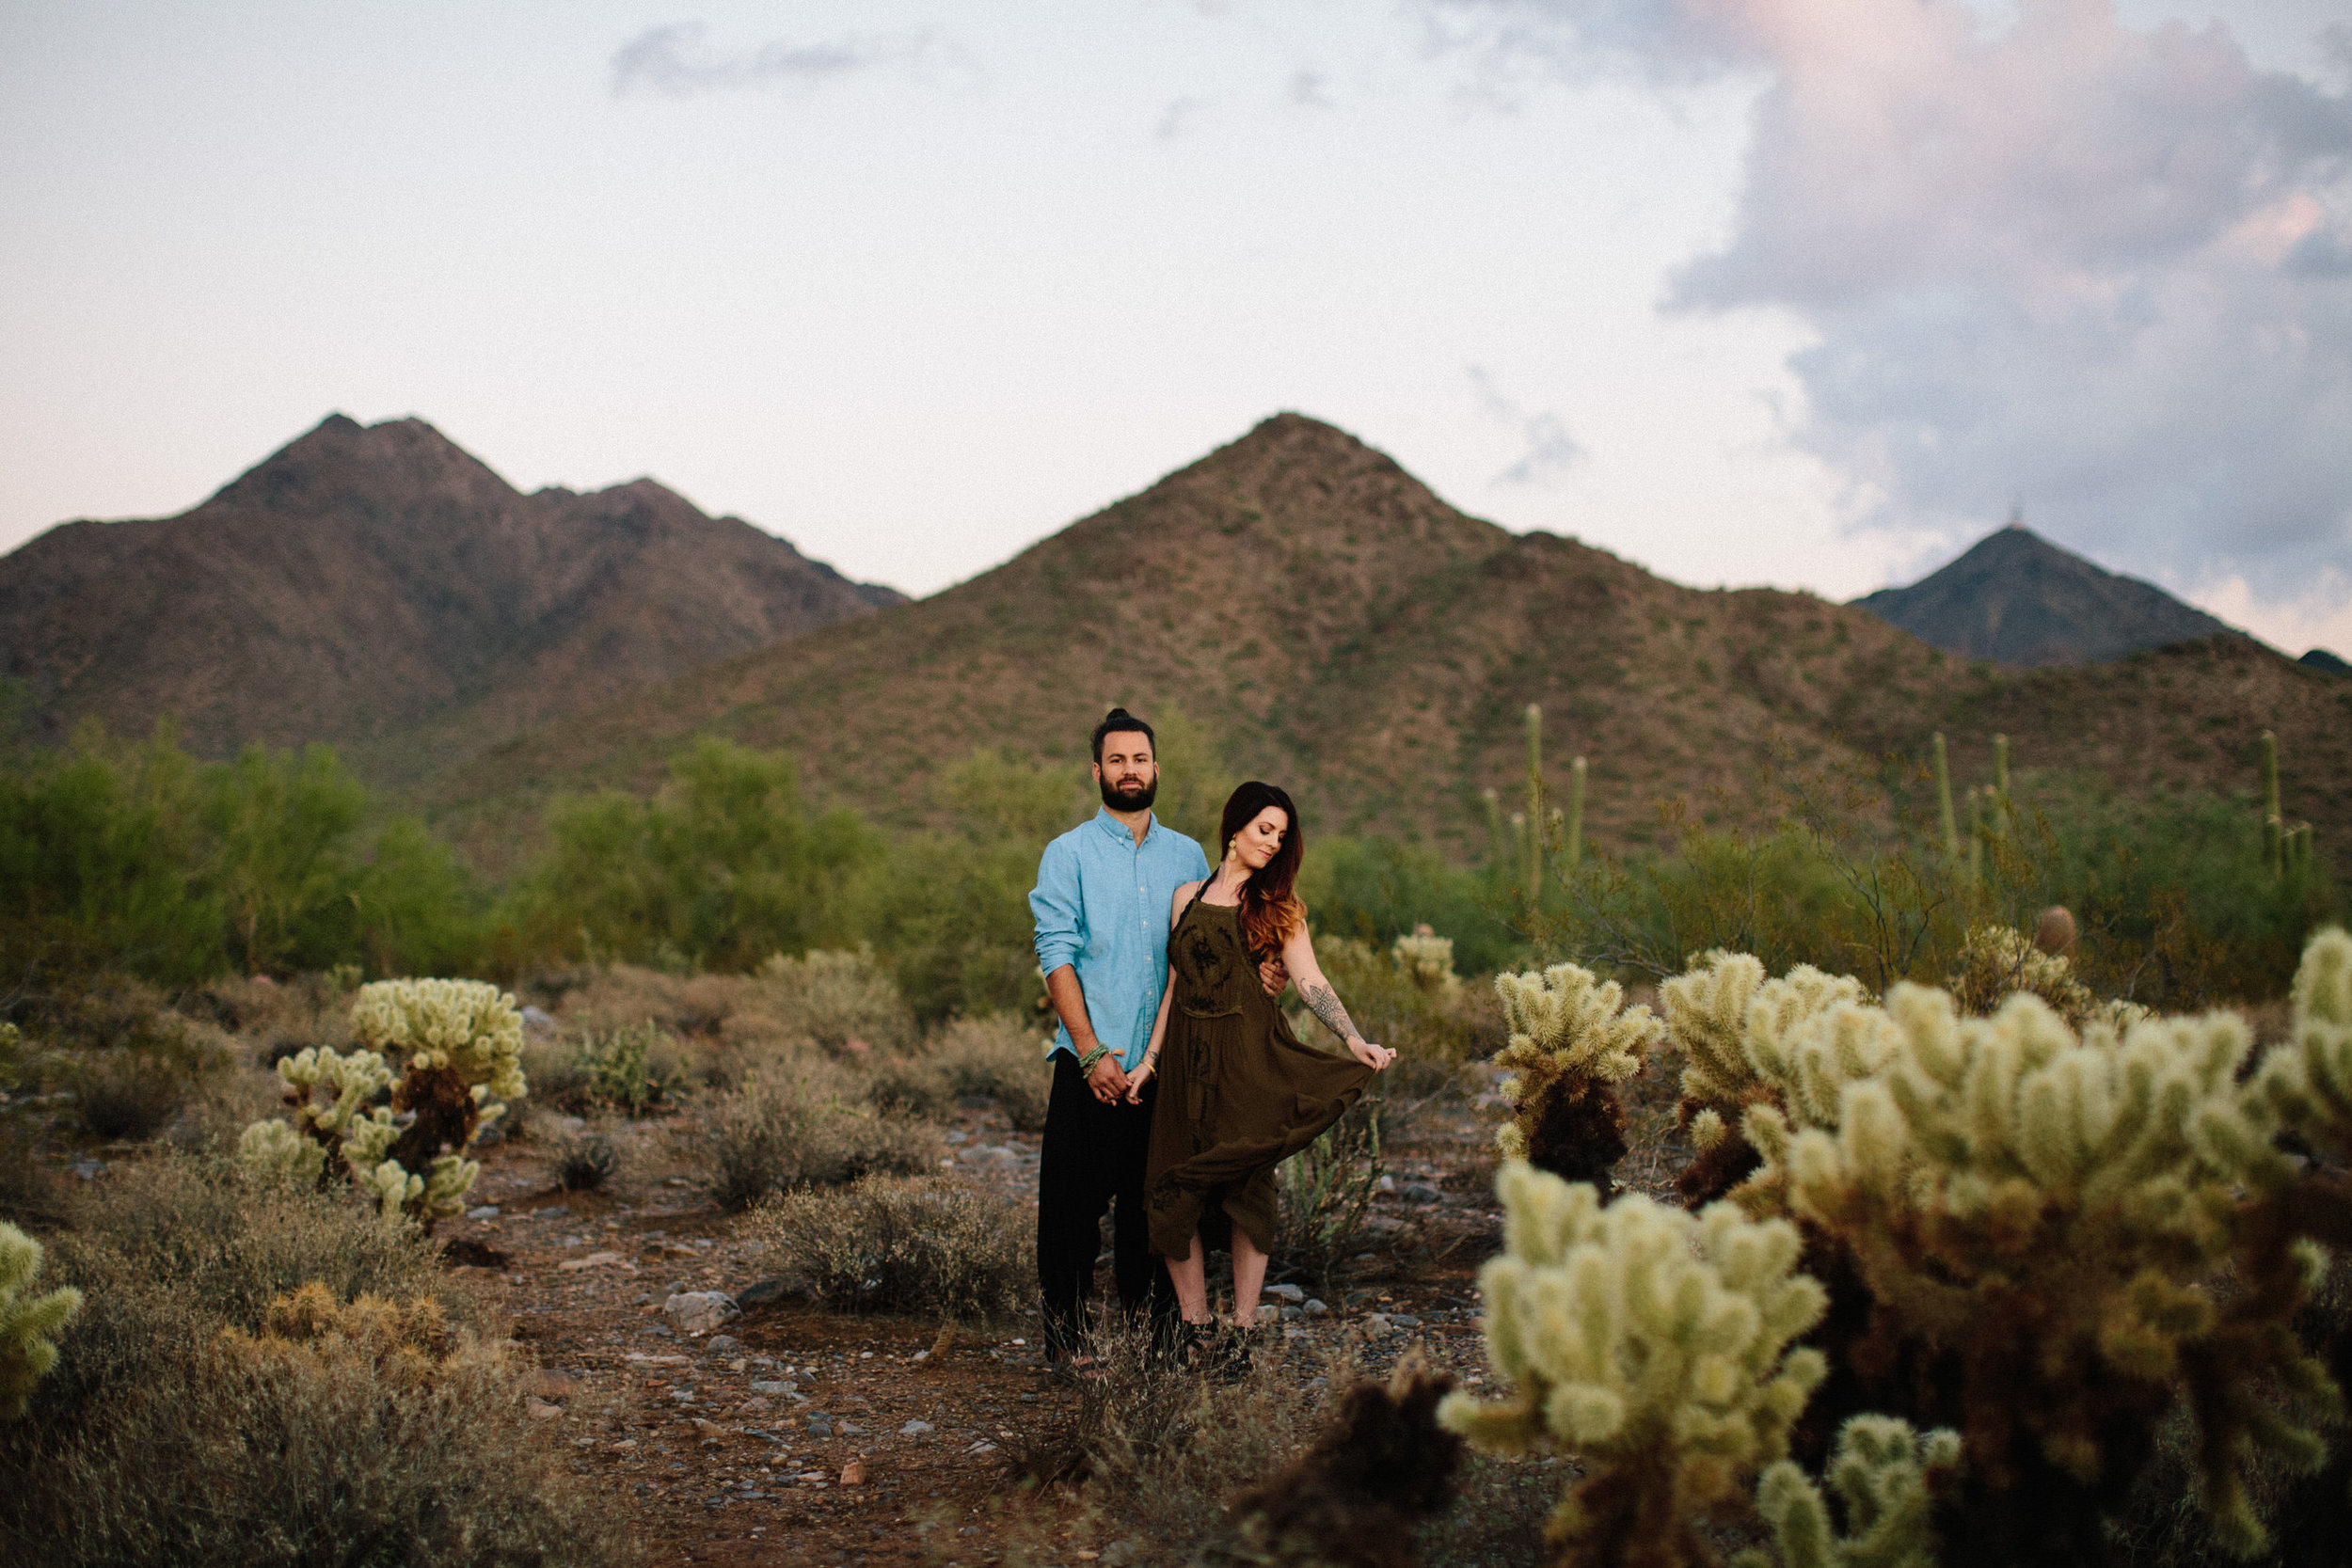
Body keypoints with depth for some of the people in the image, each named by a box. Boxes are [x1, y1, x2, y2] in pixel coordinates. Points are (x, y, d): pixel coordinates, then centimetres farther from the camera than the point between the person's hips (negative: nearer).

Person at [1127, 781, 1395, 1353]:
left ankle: (1243, 1327, 3)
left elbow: (1311, 981, -4)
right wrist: (1151, 1059, 10)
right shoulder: (1187, 897, 13)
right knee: (1173, 1193, -2)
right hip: (1187, 1058, 2)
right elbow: (1175, 985, 15)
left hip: (1250, 1057, -2)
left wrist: (1356, 1043, -18)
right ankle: (1193, 1325, 6)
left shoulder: (1276, 906, 6)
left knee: (1245, 1186, -3)